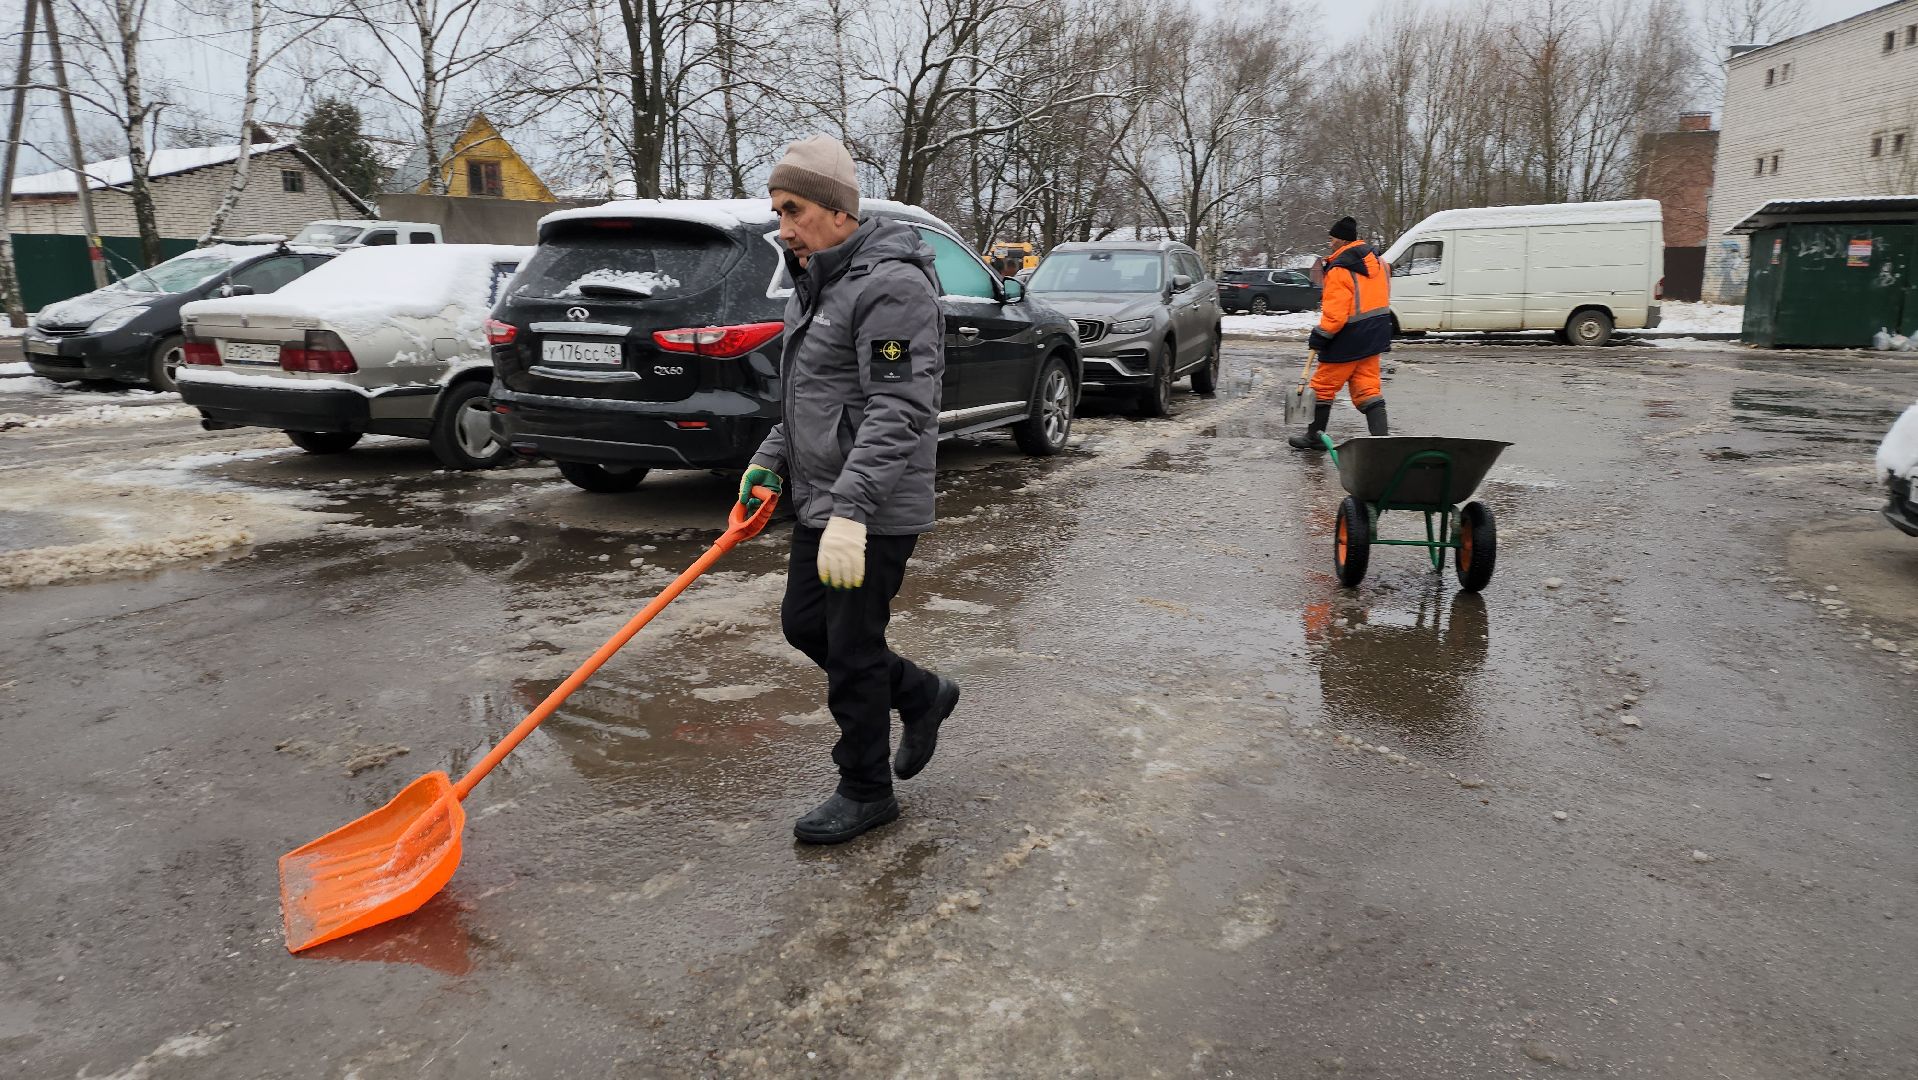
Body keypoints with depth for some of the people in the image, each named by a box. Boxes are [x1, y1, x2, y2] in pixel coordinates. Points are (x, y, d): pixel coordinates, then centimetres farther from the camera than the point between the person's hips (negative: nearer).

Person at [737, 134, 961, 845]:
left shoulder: (891, 284, -18)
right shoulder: (818, 283, 14)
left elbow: (898, 412, -27)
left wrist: (850, 511, -33)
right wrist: (771, 461, 11)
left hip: (874, 514, -10)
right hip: (821, 500, 10)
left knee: (851, 651, 0)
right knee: (803, 624, 18)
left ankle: (866, 792, 20)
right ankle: (921, 695, 36)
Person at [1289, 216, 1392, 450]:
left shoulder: (1339, 270, -17)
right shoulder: (1376, 261, 11)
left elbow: (1335, 312, -22)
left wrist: (1320, 336, -13)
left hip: (1348, 338, -8)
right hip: (1374, 335, 8)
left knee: (1324, 385, 6)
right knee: (1368, 386, 8)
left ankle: (1315, 436, 17)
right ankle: (1381, 435, -2)